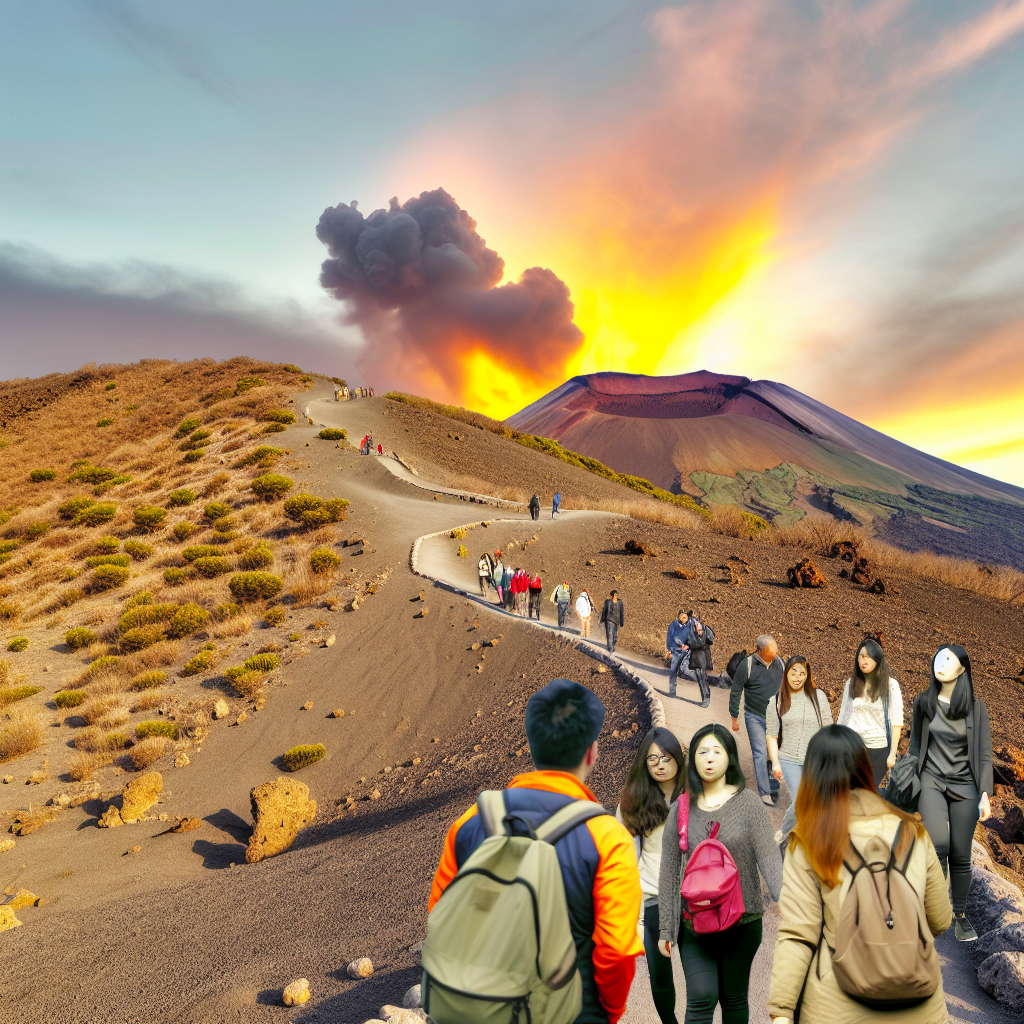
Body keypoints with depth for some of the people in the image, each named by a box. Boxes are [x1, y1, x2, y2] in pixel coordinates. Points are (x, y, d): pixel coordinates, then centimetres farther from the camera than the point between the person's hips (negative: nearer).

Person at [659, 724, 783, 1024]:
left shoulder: (747, 803, -5)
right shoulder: (681, 809, 0)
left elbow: (768, 857, -12)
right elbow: (669, 873, 3)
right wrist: (665, 929, 3)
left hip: (742, 920, 0)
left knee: (734, 999, 13)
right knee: (701, 998, -8)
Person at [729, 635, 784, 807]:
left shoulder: (779, 662, -1)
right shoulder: (747, 665, -15)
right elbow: (735, 692, -7)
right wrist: (734, 717, -4)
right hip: (755, 717, -4)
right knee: (760, 753, -5)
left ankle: (773, 789, 25)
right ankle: (765, 793, 2)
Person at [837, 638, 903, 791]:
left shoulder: (890, 685, -1)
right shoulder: (851, 683, 7)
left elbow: (896, 722, -3)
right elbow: (843, 717, 11)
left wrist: (892, 754, -7)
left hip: (878, 749, -2)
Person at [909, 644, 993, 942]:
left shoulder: (976, 708, -1)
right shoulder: (923, 702, 2)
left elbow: (984, 755, 0)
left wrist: (985, 795, -6)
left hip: (964, 786, 0)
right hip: (932, 781, 0)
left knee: (960, 855, 4)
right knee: (937, 844, -21)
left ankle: (960, 915, 24)